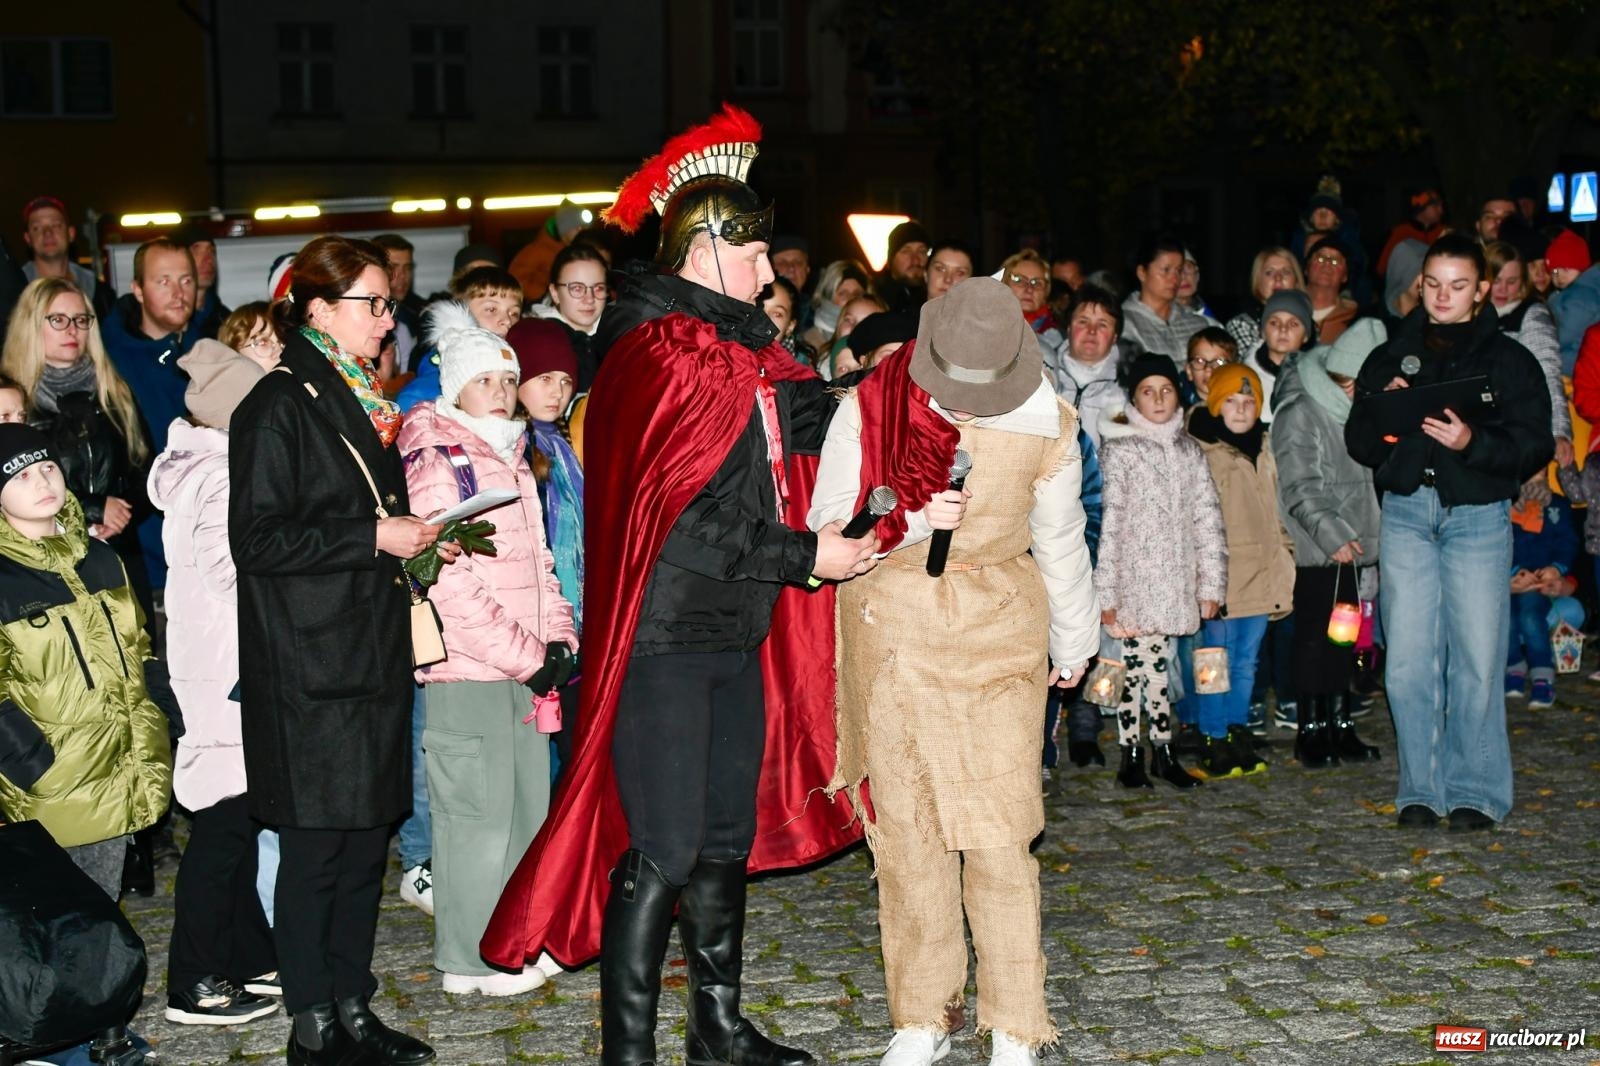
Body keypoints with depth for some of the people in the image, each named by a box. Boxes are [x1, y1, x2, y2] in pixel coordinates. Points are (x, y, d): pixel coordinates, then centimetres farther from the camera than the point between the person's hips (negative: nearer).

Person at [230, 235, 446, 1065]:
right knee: (315, 842, -1)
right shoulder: (280, 405, -10)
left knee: (367, 834, 11)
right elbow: (258, 538, -16)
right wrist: (373, 538, -17)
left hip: (372, 650, 8)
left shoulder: (363, 397, 15)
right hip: (308, 662, -8)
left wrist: (415, 539, 7)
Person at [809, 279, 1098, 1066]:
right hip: (889, 634, 1)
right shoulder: (868, 409, -6)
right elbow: (827, 526, -3)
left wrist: (1073, 642, 24)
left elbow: (1060, 540, 13)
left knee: (998, 830, -4)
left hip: (997, 635, 0)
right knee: (904, 827, 3)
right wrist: (913, 520, -20)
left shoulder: (1044, 424, -1)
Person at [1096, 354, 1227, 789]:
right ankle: (1130, 756, 7)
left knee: (1157, 663, 11)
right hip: (1134, 581, -4)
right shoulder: (1119, 450, -4)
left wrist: (1211, 584, 5)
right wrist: (1105, 592, -14)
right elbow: (1107, 521, -9)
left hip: (1174, 581, 4)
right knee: (1135, 663, -1)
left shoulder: (1189, 450, 11)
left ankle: (1164, 752, 17)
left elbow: (1208, 517, 10)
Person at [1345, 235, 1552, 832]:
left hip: (1478, 515, -2)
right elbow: (1359, 446, 12)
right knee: (1408, 662, 0)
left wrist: (1472, 442, -17)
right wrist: (1382, 412, -8)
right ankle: (1421, 788, 10)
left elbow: (1534, 448, -1)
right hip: (1406, 513, 2)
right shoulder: (1390, 358, 15)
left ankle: (1475, 790, 7)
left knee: (1477, 658, -4)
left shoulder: (1508, 360, 7)